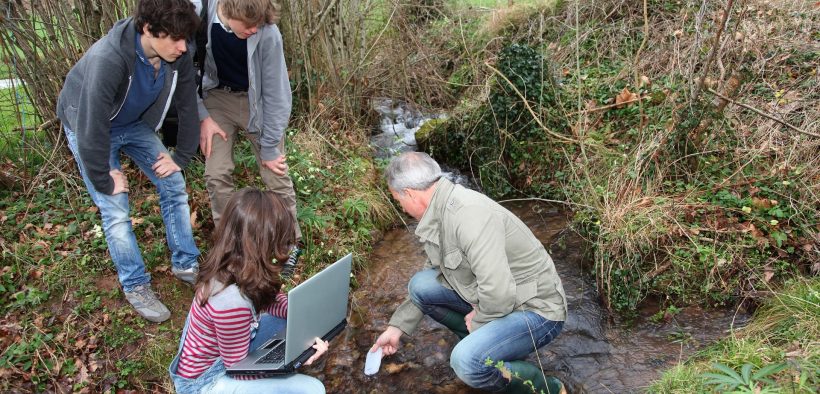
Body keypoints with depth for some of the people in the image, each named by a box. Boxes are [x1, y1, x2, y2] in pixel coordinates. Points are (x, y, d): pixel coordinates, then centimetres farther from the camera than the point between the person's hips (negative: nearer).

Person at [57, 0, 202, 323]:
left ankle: (186, 264, 17)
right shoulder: (107, 60, -40)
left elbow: (187, 105, -9)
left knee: (174, 186, 1)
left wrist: (182, 157, -3)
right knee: (116, 209, -8)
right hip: (89, 128, -5)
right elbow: (92, 130, -34)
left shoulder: (176, 55, -23)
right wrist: (104, 181, -22)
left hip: (134, 124, 5)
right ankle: (135, 286, 10)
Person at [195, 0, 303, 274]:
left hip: (258, 102, -2)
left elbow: (275, 94, -19)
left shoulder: (267, 34, -30)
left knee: (276, 175, -1)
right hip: (217, 97, 2)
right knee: (217, 174, -5)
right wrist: (202, 116, -10)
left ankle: (291, 243, 20)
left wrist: (270, 148, -13)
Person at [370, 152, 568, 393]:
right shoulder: (440, 215, 2)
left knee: (467, 361, -30)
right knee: (421, 285, 0)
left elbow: (498, 294, -34)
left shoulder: (468, 214, -29)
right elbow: (430, 281, 15)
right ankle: (482, 340, 14)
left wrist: (478, 321, -14)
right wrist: (396, 328, 16)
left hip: (536, 310, -8)